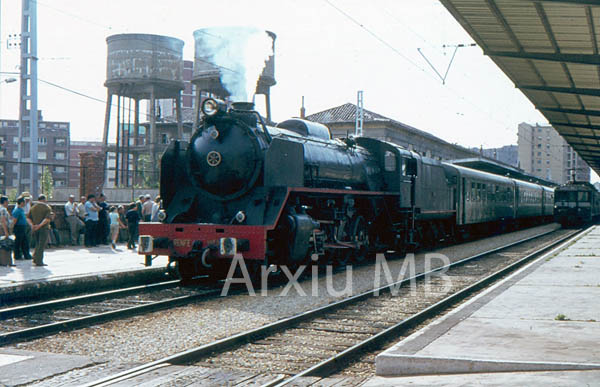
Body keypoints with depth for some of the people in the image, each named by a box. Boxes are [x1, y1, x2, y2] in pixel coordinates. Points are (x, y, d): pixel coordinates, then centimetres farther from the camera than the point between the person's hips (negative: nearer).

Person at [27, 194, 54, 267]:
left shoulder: (33, 207, 11)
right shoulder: (47, 207, -4)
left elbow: (28, 218, 4)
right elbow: (48, 218, -18)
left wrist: (32, 225, -7)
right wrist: (40, 225, -22)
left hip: (34, 229, 5)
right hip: (43, 228, -5)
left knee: (38, 244, 18)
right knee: (41, 245, -2)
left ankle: (35, 259, 8)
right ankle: (39, 262, -5)